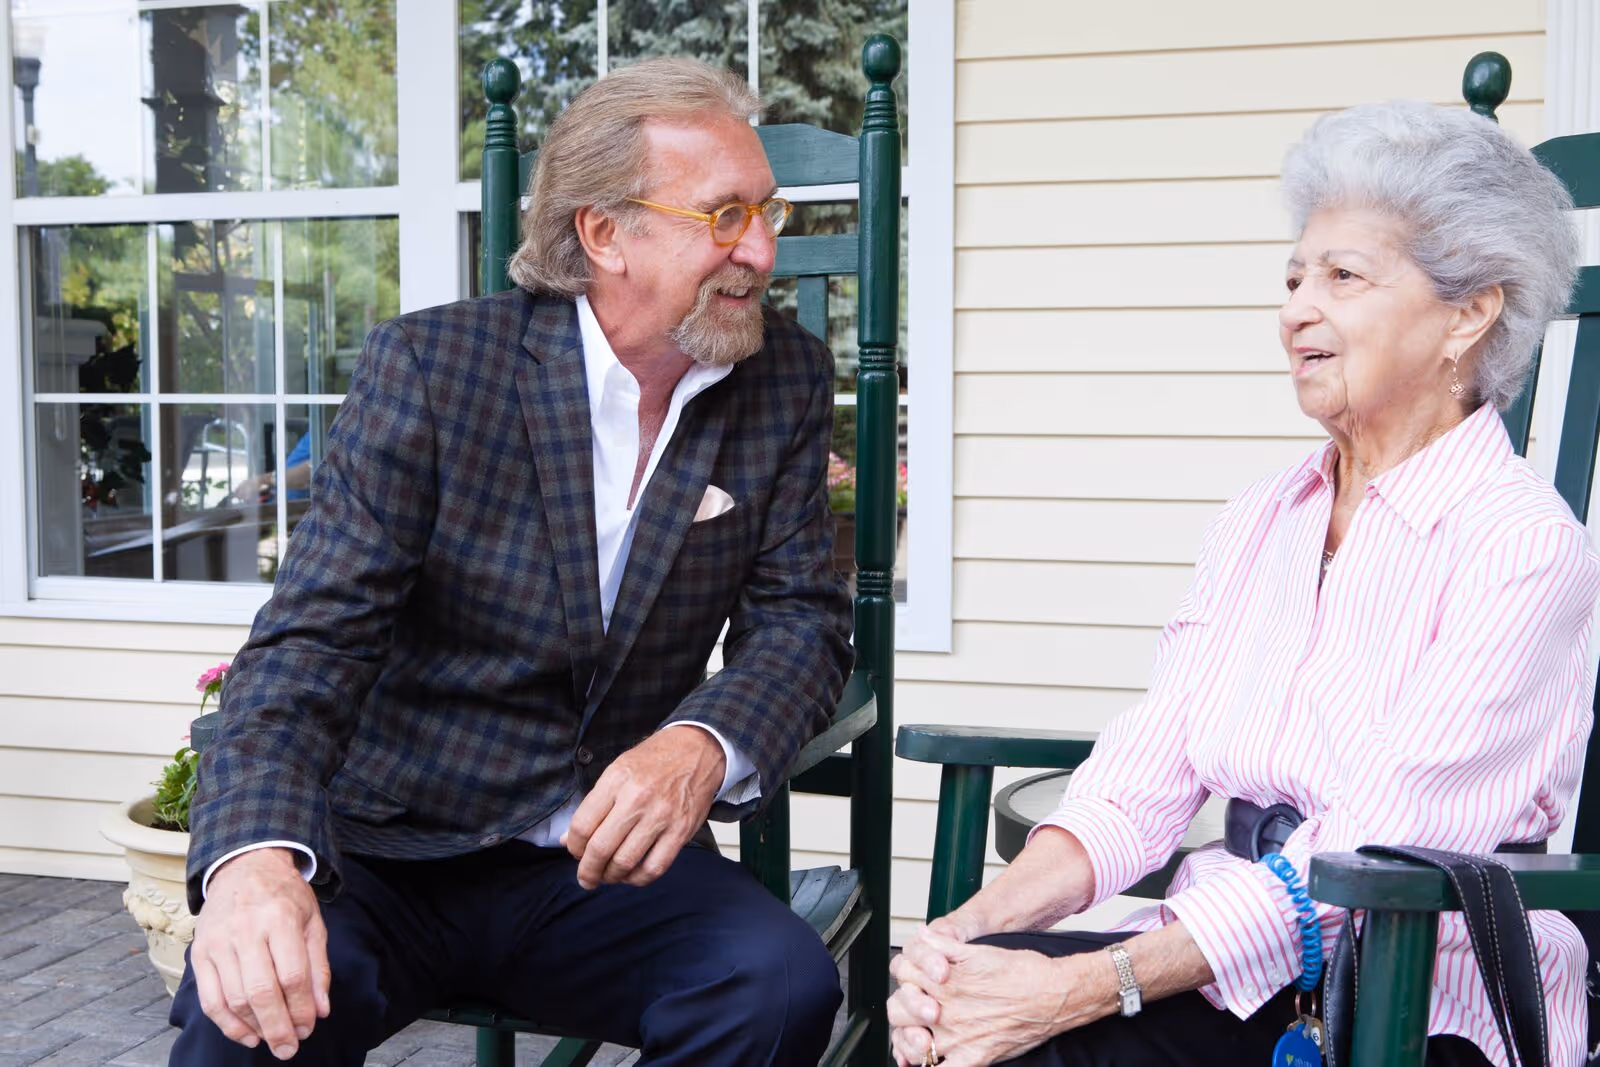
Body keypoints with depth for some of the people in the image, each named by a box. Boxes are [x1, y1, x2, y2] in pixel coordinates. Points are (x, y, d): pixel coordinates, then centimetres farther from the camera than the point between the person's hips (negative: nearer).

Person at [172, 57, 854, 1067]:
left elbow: (801, 617, -1)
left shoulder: (787, 381, 0)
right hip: (392, 857, -2)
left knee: (784, 985, -25)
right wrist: (257, 855, -34)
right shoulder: (430, 366, -10)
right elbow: (313, 638, -15)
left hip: (608, 860, 3)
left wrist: (704, 746, -25)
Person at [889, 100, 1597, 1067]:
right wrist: (969, 925, -14)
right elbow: (1142, 783, 2)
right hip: (1230, 968, 5)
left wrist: (1082, 987, -27)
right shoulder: (1257, 523, 10)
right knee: (960, 987, -21)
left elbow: (1368, 856, -20)